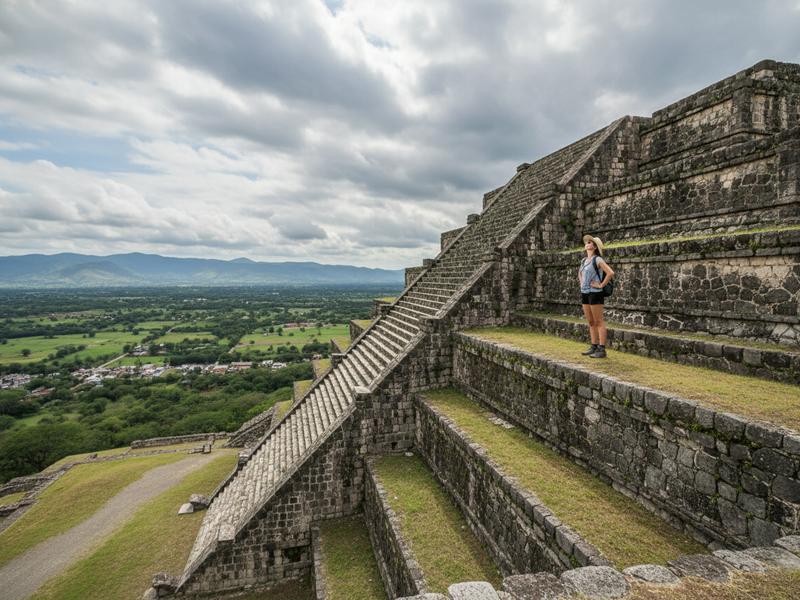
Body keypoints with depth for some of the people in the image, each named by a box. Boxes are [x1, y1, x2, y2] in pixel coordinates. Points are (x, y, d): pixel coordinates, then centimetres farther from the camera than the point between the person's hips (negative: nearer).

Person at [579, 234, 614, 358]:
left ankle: (602, 350, -1)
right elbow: (580, 273, 33)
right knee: (591, 322, 11)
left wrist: (601, 285, -15)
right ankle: (594, 347, 17)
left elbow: (611, 273, -20)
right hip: (584, 293, 8)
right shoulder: (584, 260, 14)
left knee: (599, 322, -4)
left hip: (595, 293, -8)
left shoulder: (598, 259, -9)